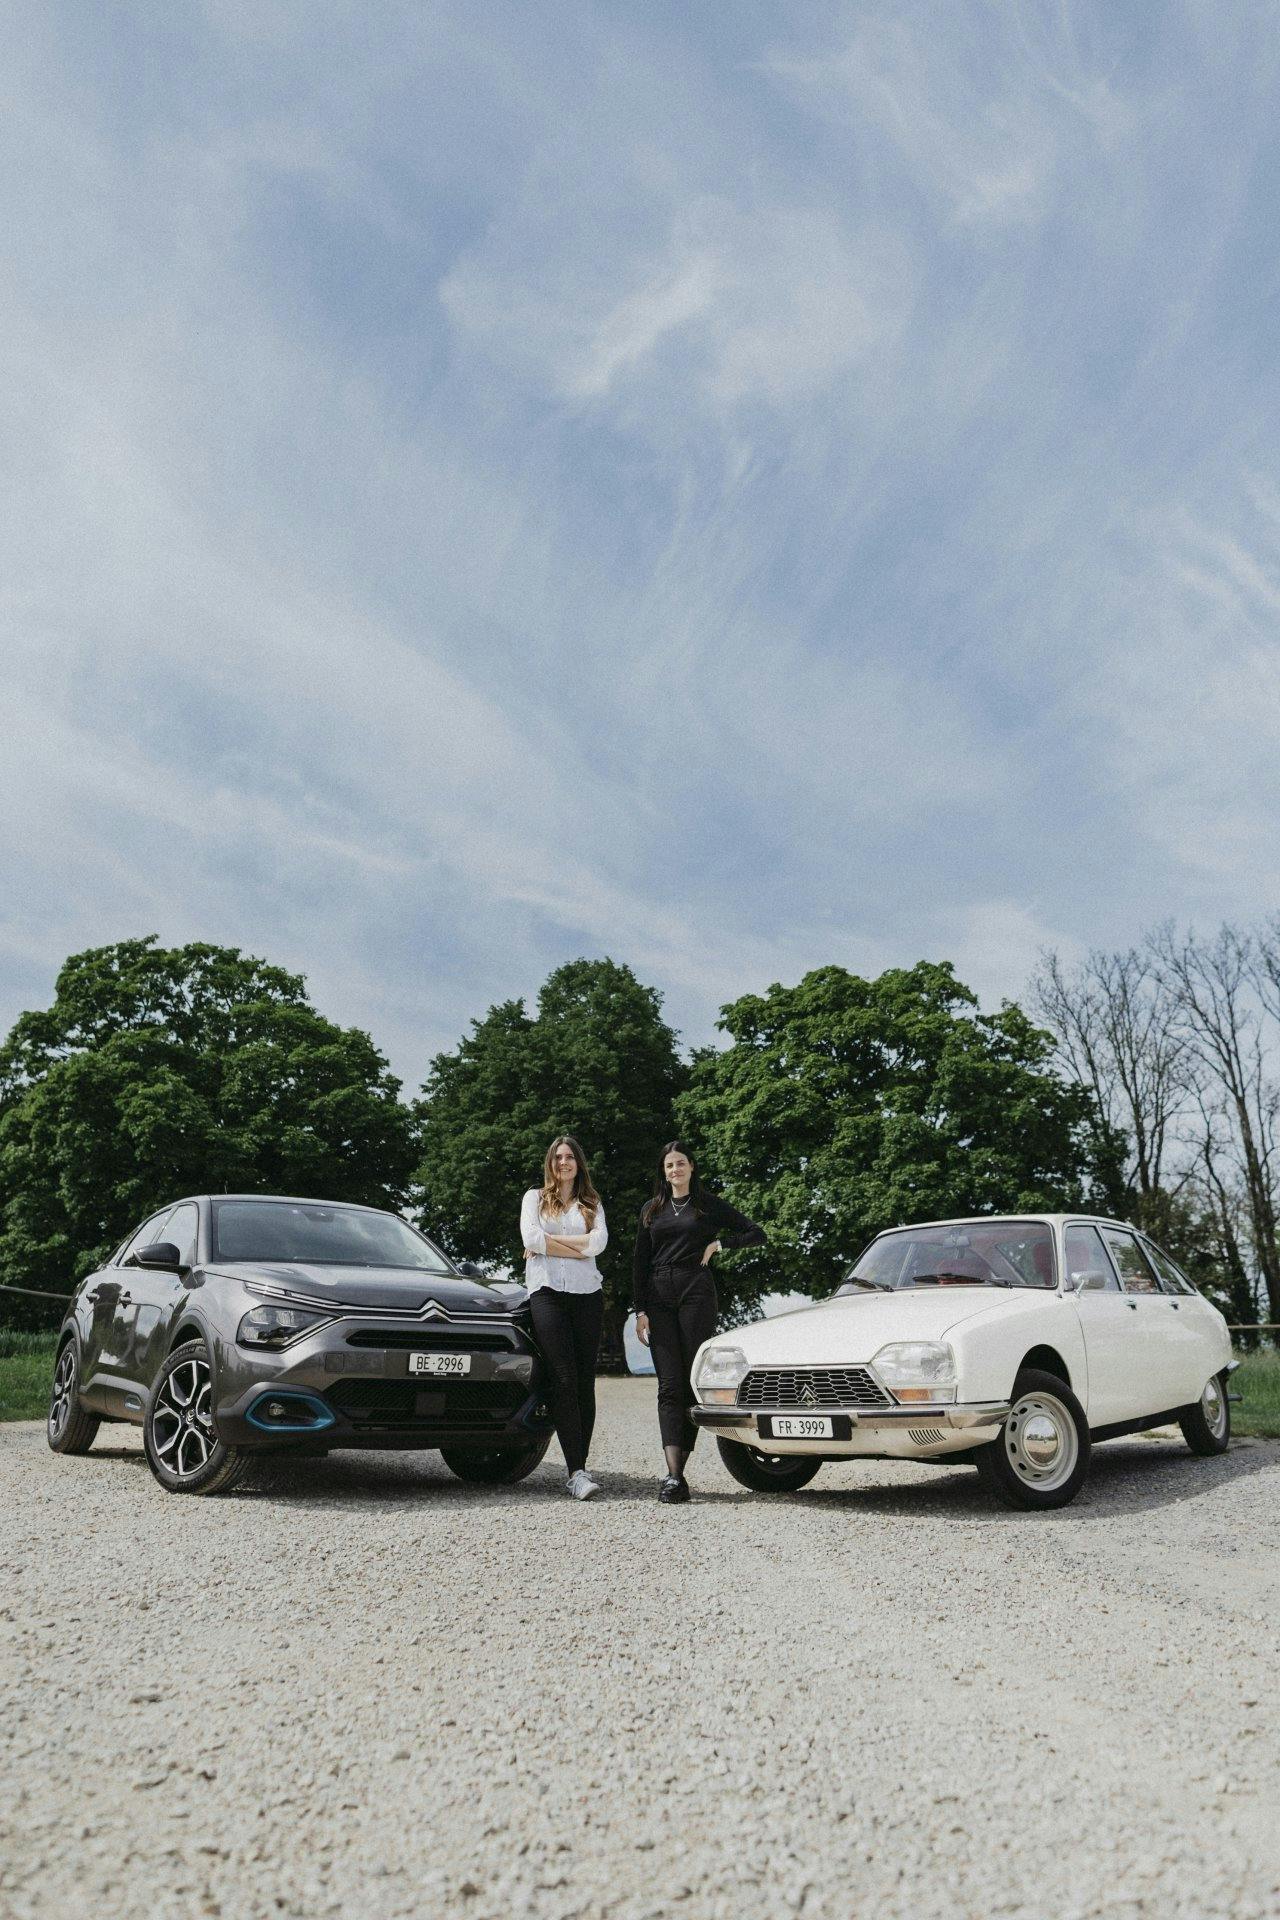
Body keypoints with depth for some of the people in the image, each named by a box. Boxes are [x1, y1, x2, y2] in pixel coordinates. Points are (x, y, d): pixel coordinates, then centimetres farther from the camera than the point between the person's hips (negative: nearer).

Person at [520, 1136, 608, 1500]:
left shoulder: (592, 1204, 18)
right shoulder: (535, 1197, 14)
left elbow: (599, 1243, -1)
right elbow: (531, 1239, -4)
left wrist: (550, 1240, -4)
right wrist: (578, 1249, -3)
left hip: (587, 1292, 3)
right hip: (547, 1291, -2)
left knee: (585, 1382, 1)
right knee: (564, 1379, -11)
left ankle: (578, 1469, 6)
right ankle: (576, 1471, -13)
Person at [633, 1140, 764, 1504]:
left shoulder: (709, 1204, 8)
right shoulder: (651, 1209, 15)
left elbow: (757, 1234, 7)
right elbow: (639, 1263, 12)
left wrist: (718, 1244, -3)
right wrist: (640, 1310, 3)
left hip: (697, 1295, -2)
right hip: (659, 1298, 2)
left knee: (693, 1381, -2)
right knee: (669, 1384, -6)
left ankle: (678, 1471, 6)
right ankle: (674, 1475, -13)